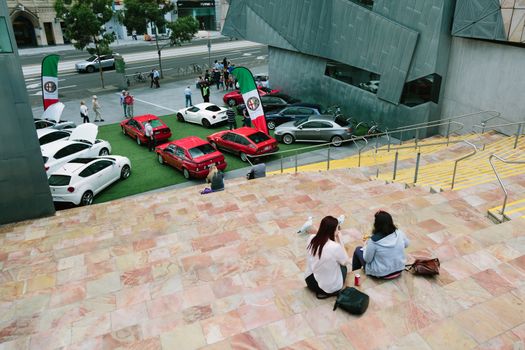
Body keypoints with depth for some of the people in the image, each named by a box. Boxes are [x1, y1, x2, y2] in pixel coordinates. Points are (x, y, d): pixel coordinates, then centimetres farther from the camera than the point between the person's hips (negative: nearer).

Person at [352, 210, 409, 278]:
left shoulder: (373, 240, -30)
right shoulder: (399, 233, -15)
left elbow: (367, 259, -16)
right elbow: (406, 244, 6)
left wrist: (367, 244, -2)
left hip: (381, 273, -5)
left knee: (358, 249, 19)